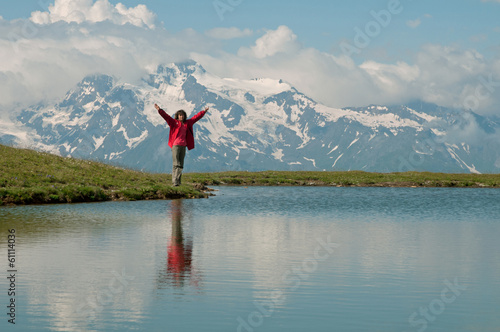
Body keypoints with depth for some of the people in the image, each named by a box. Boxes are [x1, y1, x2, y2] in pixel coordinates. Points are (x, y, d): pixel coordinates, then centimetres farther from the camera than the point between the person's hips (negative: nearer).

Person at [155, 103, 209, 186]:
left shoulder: (187, 123, 15)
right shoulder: (174, 122, 3)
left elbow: (196, 117, 24)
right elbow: (166, 116, -6)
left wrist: (203, 112, 31)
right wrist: (160, 110, -18)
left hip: (183, 146, 5)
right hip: (175, 145, -5)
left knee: (181, 165, 5)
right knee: (176, 164, -11)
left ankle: (178, 181, 9)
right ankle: (174, 181, -14)